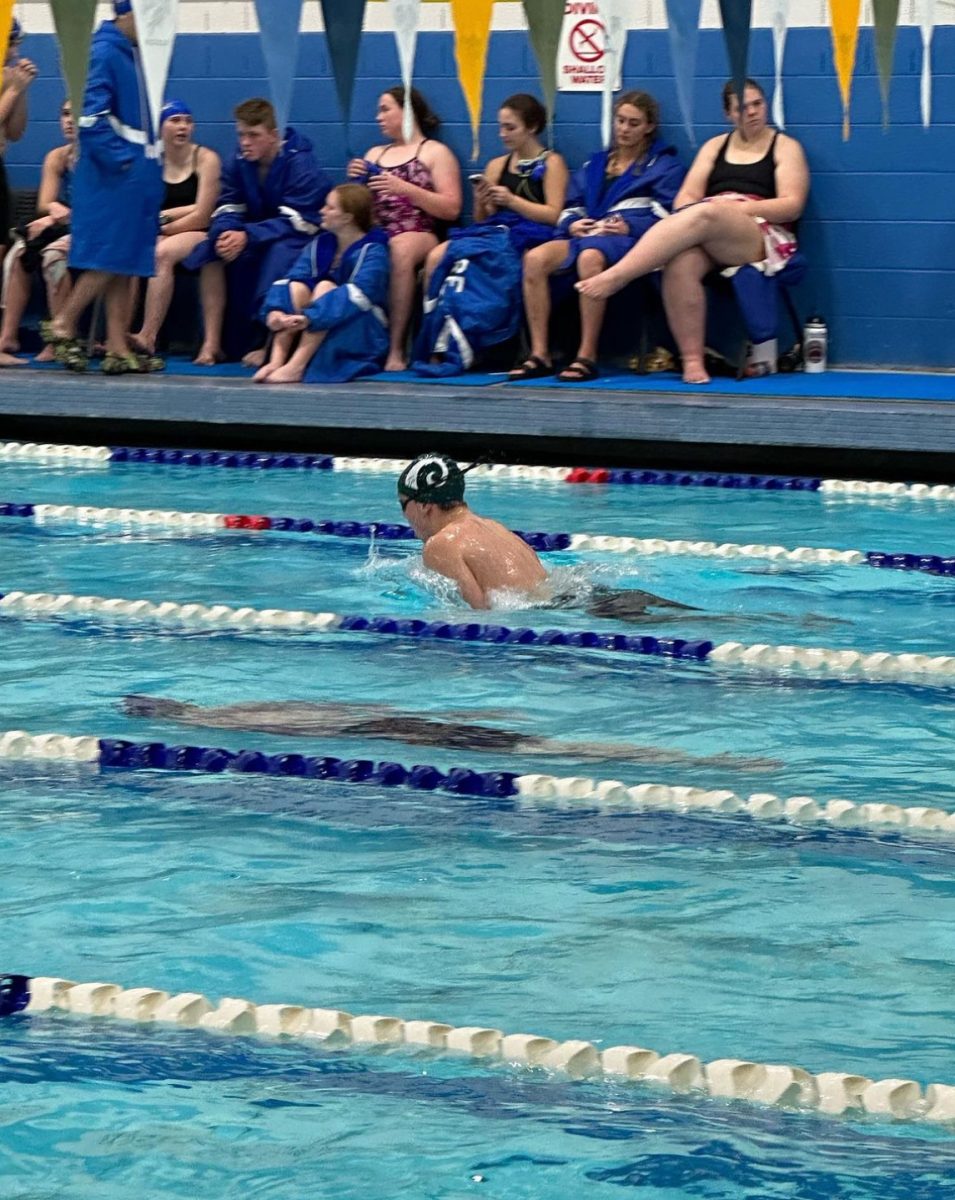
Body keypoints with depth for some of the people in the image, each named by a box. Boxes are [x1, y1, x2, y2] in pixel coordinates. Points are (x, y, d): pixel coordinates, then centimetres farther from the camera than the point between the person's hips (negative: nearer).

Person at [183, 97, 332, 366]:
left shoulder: (300, 164, -19)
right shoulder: (238, 164, 0)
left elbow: (297, 222, -25)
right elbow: (227, 210, -2)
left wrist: (247, 237, -35)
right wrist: (225, 234, -28)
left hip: (304, 237, -6)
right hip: (257, 233, 6)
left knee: (279, 253, -37)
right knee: (211, 250, -16)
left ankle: (269, 343, -30)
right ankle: (213, 339, -16)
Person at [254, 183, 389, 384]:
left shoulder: (372, 252, -12)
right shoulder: (320, 245, 7)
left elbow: (357, 294, -28)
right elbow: (287, 282, -6)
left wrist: (309, 317, -39)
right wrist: (275, 310, -28)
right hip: (319, 335, 5)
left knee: (325, 287, -25)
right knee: (297, 287, -16)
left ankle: (296, 366, -39)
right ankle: (277, 361, -32)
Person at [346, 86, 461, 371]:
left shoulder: (435, 153, 10)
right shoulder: (375, 154, 28)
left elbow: (451, 209, -1)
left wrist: (405, 189, -10)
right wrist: (357, 182, 5)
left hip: (419, 236, -4)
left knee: (400, 249, -40)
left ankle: (397, 347, -39)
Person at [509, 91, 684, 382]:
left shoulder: (663, 164, 13)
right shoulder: (595, 165, 29)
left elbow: (669, 214, -1)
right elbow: (571, 207, 26)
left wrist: (630, 226, -16)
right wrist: (572, 224, 1)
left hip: (630, 236, -5)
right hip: (587, 233, 5)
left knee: (590, 256, -42)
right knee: (535, 258, -27)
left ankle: (587, 356, -40)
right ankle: (539, 355, -30)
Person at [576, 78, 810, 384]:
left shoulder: (785, 147, 14)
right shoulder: (715, 146, 25)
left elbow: (792, 206, 1)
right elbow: (687, 196, 15)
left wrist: (738, 207, -9)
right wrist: (684, 220, -9)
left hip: (763, 237, -3)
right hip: (706, 236, 3)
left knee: (706, 215, -37)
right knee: (680, 264, -36)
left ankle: (613, 278, -44)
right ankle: (692, 361, -38)